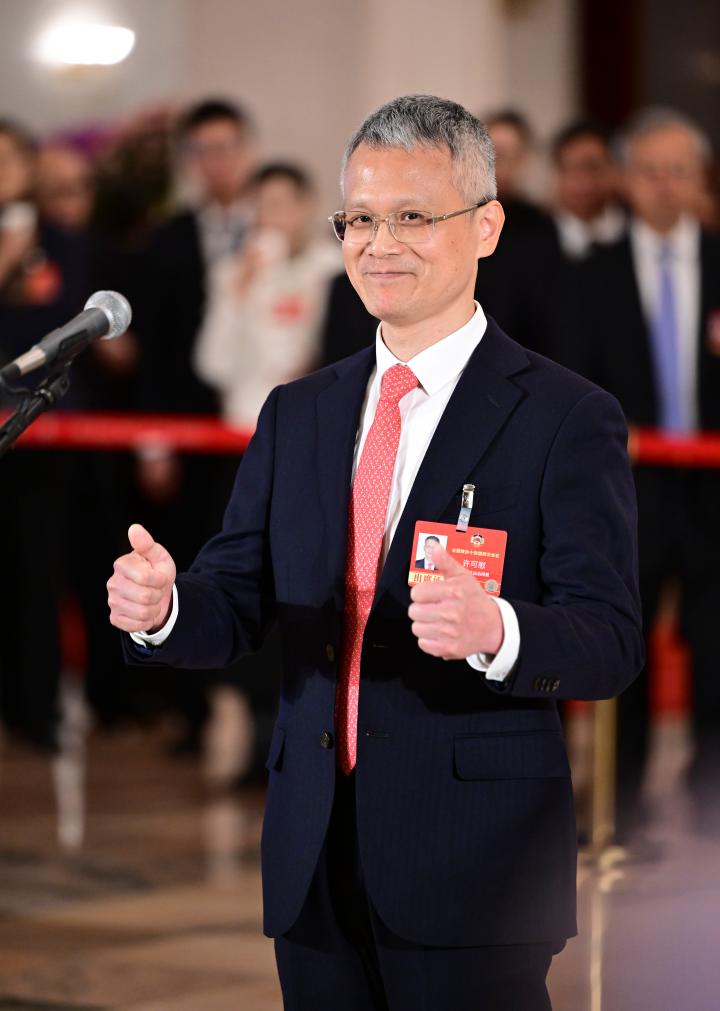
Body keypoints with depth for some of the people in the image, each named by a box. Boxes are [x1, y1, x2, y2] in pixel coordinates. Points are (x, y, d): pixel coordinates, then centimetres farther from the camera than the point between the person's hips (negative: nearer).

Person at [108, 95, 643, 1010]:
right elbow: (235, 602, 10)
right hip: (312, 866, 5)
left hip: (473, 868, -5)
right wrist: (162, 609, -13)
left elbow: (610, 642, -12)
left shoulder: (567, 418, -4)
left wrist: (496, 631, -32)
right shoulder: (297, 414, 13)